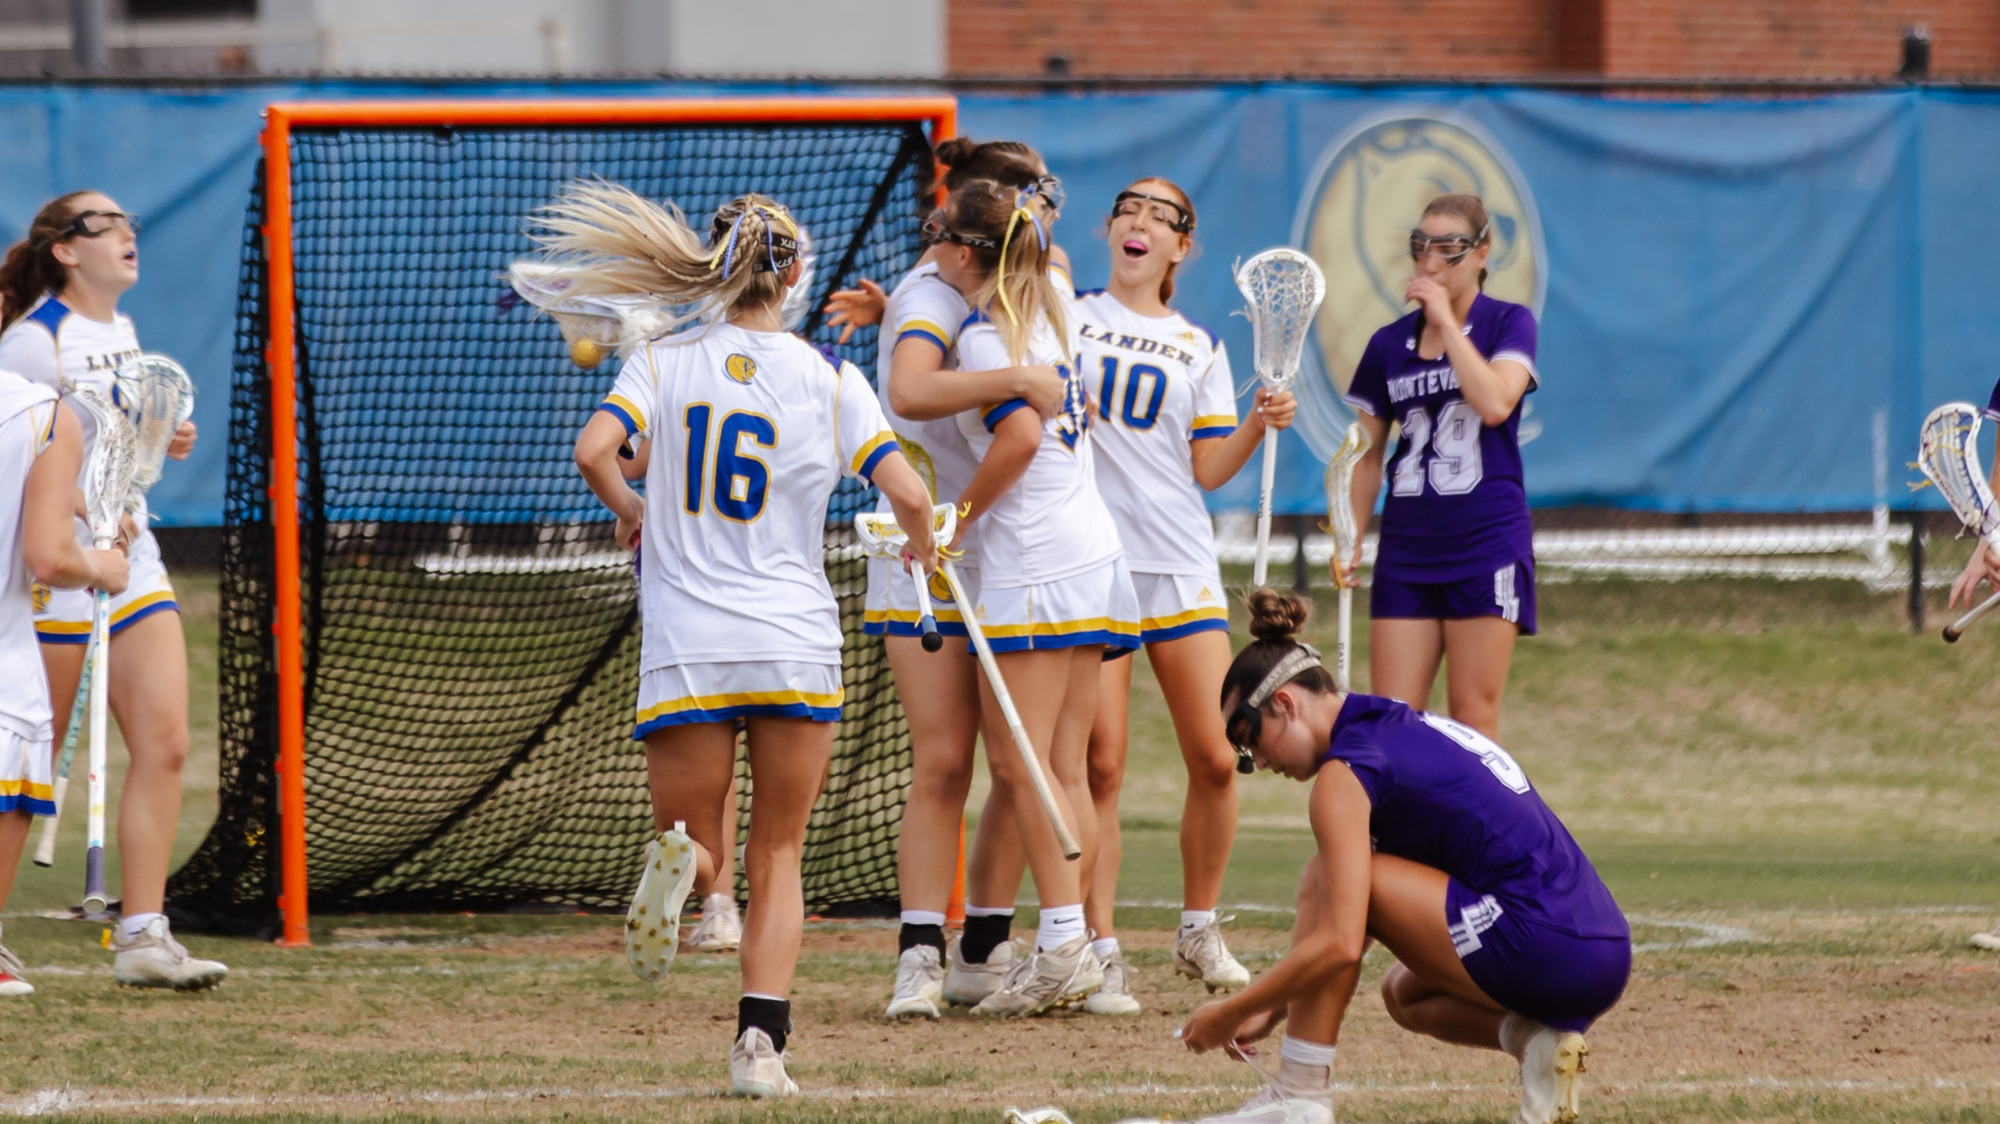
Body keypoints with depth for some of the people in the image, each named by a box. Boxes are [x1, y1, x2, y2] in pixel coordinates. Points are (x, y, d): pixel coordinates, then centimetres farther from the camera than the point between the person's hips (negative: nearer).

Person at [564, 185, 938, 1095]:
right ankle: (761, 1041, -7)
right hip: (796, 645, 0)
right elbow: (905, 491, -6)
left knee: (697, 840, 11)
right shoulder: (830, 379, 1)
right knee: (777, 858, 10)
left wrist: (625, 507, 10)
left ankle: (680, 861, -28)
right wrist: (923, 545, 16)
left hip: (686, 648, 0)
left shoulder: (664, 362, 3)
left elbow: (593, 449, -12)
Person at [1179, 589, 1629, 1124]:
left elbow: (1339, 944, -14)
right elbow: (1359, 917, 28)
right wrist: (1272, 1010, 24)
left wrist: (1231, 1014, -3)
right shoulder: (1410, 728, 22)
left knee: (1327, 878, -2)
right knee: (1405, 993, 32)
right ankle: (1534, 1039, 5)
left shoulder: (1345, 773, -7)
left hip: (1547, 949, -9)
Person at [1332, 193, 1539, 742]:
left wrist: (1446, 320, -13)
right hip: (1407, 549, 4)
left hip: (1486, 547, -4)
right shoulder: (1389, 345, 11)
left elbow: (1495, 403, -18)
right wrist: (1349, 540, 7)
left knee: (1473, 718, -4)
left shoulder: (1508, 323, 1)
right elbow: (1368, 455, 16)